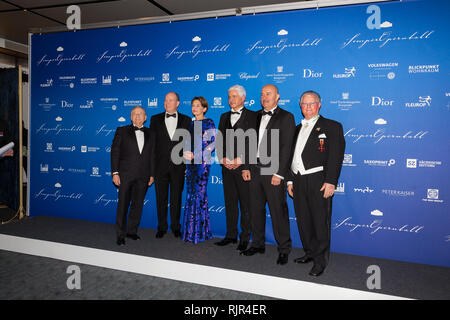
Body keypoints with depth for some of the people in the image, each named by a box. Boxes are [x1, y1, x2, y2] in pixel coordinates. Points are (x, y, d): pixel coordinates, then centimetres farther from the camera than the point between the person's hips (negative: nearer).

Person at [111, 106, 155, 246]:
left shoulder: (150, 134, 11)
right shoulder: (122, 131, 5)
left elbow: (152, 155, 11)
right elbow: (115, 152, 0)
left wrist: (152, 174, 6)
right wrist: (115, 172, -7)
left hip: (143, 176, 3)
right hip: (125, 174, -2)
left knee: (138, 204, 9)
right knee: (123, 204, 2)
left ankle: (132, 230, 23)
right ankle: (121, 234, 13)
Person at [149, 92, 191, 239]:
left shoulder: (186, 120, 6)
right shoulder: (155, 119, 7)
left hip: (178, 165, 0)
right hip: (160, 165, 1)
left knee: (176, 198, 9)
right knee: (160, 198, 8)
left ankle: (176, 226, 23)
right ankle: (162, 227, 22)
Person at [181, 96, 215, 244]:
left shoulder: (208, 123, -3)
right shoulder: (191, 124, 17)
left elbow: (212, 144, -10)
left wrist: (195, 155, -14)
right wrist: (186, 154, 10)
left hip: (202, 163, -6)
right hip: (190, 163, 6)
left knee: (199, 194, -7)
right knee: (191, 195, 7)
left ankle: (200, 231, 3)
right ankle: (190, 231, 16)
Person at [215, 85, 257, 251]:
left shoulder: (252, 116, -1)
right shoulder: (224, 117, 17)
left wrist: (240, 160, -15)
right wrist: (223, 158, -2)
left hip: (244, 166, -5)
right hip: (227, 167, 5)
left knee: (245, 203, 1)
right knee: (230, 202, 11)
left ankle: (244, 238, 11)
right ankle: (231, 235, 21)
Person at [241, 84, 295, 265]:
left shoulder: (286, 117, -2)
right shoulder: (256, 117, 16)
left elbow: (286, 148, -8)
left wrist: (279, 174, -14)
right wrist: (246, 167, 6)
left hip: (273, 171, -6)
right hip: (255, 169, 6)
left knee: (278, 211, -1)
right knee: (255, 209, 13)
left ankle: (284, 249, 14)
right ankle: (258, 244, 28)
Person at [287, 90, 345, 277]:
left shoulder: (332, 127, 2)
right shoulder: (298, 129, 20)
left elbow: (336, 156, -7)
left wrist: (331, 181, -16)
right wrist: (290, 180, 13)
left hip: (319, 181, -6)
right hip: (298, 180, 6)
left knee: (320, 222, -1)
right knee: (303, 220, 12)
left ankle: (320, 260, 11)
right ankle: (309, 253, 28)